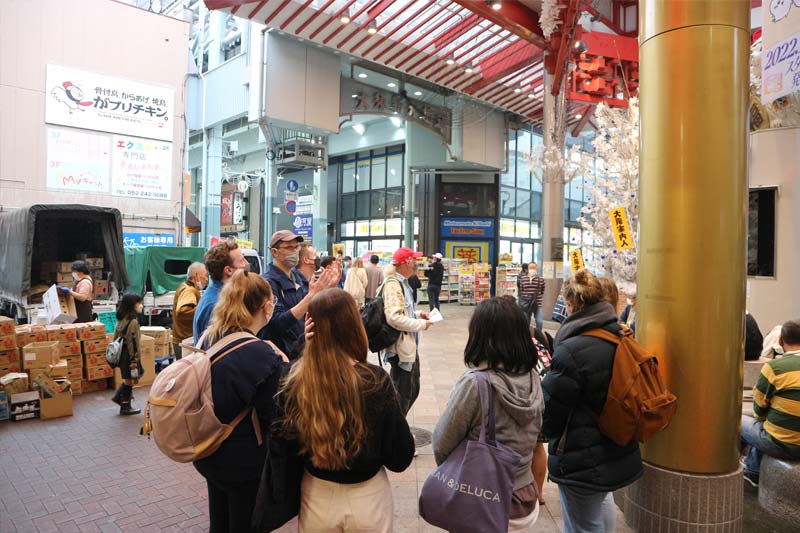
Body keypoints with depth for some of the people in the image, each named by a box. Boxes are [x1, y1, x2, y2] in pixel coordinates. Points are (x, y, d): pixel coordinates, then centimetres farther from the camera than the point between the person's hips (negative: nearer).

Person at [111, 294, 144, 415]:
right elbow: (133, 342, -22)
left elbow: (116, 337, 13)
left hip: (121, 353, 9)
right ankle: (125, 407, 16)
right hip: (129, 356, -9)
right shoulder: (133, 321, -21)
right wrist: (135, 360, -18)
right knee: (130, 380, 5)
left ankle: (118, 397, 26)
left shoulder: (121, 319, 7)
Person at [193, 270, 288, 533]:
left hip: (209, 455, 7)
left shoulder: (207, 339, -4)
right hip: (247, 462, -7)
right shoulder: (262, 355, -26)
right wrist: (283, 366, -10)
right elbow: (279, 415, -20)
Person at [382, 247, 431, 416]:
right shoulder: (393, 284, -20)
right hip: (400, 347, -10)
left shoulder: (401, 282, 11)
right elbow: (394, 318, -29)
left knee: (412, 390, 22)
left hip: (409, 345, 10)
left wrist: (417, 315, 5)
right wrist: (421, 324, -19)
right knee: (401, 395, 4)